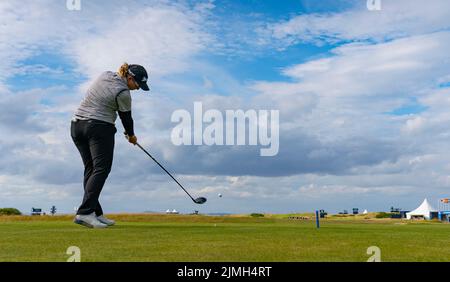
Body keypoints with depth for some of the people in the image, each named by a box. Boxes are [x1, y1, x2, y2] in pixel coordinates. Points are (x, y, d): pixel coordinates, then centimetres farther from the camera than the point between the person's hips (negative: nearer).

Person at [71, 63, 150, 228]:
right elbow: (126, 117, 0)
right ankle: (84, 213, -19)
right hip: (99, 128, -9)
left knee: (90, 169, 7)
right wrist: (131, 135, 19)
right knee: (101, 169, -10)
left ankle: (95, 214, 6)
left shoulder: (105, 75, 12)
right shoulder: (123, 92, -11)